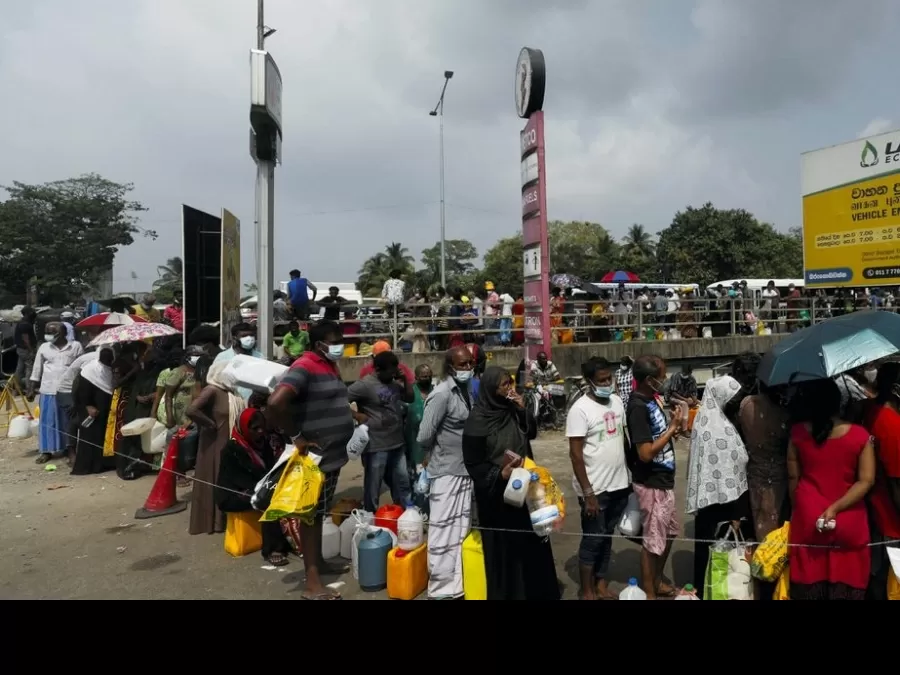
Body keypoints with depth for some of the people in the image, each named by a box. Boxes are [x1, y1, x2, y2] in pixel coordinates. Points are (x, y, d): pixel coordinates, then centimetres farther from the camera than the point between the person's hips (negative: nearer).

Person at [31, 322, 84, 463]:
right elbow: (37, 369, 13)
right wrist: (32, 388, 12)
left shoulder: (76, 346, 0)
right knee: (48, 421, 6)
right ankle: (46, 451, 14)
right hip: (48, 390, 2)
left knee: (69, 421, 5)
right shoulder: (44, 347, 7)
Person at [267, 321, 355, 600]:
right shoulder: (304, 367, -19)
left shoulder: (331, 366, 10)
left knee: (321, 512, 20)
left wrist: (350, 411, 8)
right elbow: (275, 403, -31)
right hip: (316, 457, -9)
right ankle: (312, 583, 8)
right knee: (312, 514, 0)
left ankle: (319, 561, 35)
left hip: (333, 454, 9)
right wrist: (296, 436, -22)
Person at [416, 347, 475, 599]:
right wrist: (432, 456, -2)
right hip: (446, 472, -8)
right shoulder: (442, 394, -19)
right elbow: (424, 436, -20)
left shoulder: (467, 390, 6)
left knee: (461, 530, 17)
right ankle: (442, 589, 15)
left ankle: (457, 584, 31)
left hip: (465, 469, 8)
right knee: (443, 531, 2)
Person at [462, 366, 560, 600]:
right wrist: (499, 474, -27)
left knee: (531, 539, 15)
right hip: (496, 492, -6)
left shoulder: (512, 409, 0)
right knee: (503, 545, 5)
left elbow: (532, 433, 7)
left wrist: (523, 410, -7)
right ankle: (506, 592, 25)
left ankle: (534, 590, 34)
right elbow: (473, 463, -14)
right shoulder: (477, 420, -17)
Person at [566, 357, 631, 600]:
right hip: (595, 488, -6)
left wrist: (630, 475, 13)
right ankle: (587, 593, 20)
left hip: (619, 484, 6)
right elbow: (575, 454, -17)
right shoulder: (580, 409, -16)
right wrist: (588, 493, -18)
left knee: (607, 536, 17)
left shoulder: (617, 401, 4)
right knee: (593, 539, 5)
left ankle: (602, 586, 32)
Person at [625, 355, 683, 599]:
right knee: (653, 540, 5)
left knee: (669, 532, 22)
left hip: (663, 479, 9)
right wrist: (673, 427, -20)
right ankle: (648, 593, 23)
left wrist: (673, 429, -1)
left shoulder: (651, 400, 4)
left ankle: (657, 581, 39)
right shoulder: (638, 407, -24)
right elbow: (646, 453, -26)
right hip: (651, 484, -9)